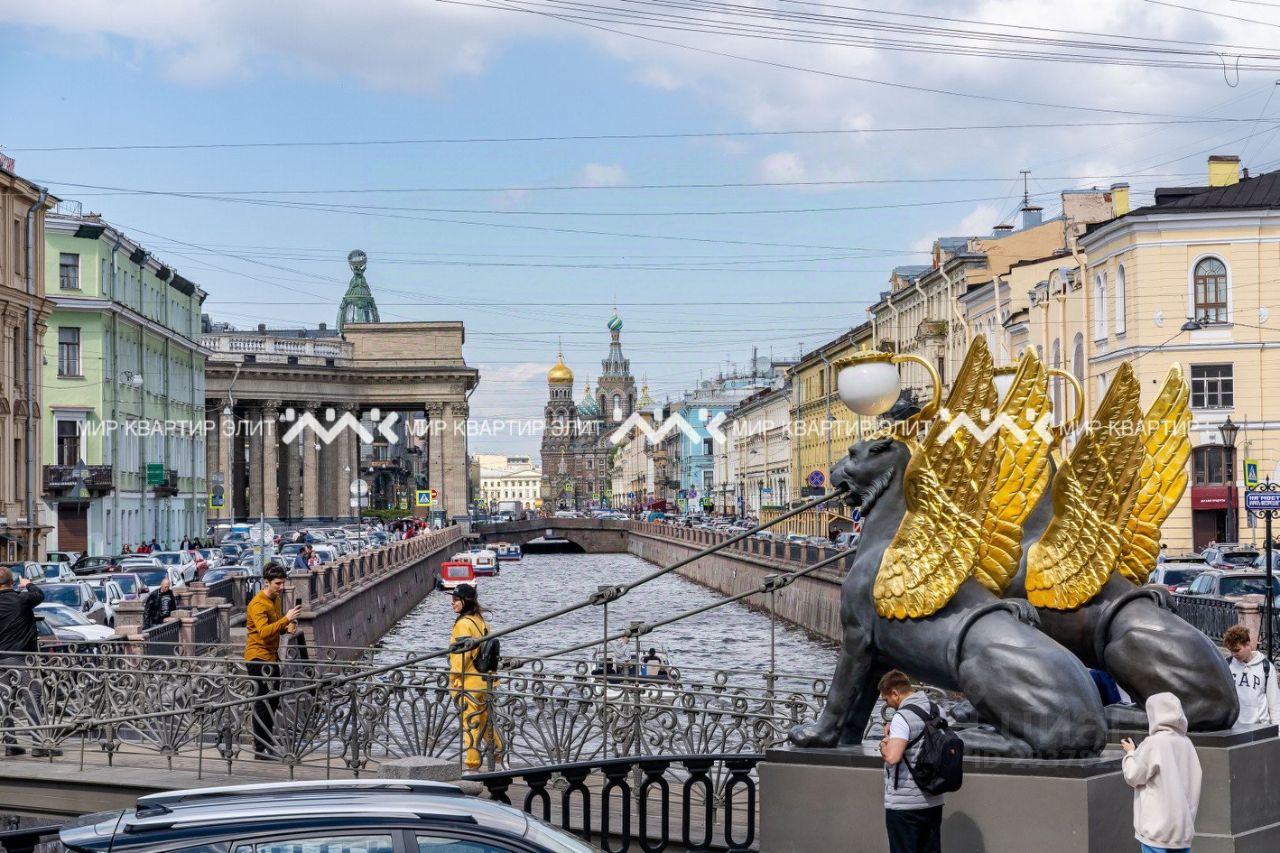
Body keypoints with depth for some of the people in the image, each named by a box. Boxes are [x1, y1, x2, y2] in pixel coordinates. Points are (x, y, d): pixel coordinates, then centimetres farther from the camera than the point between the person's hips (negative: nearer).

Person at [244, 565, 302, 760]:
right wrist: (286, 619, -37)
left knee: (273, 700, 15)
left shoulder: (276, 600, 11)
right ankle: (260, 749, -5)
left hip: (271, 656, 10)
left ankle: (267, 744, 25)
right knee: (264, 703, -9)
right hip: (258, 657, -10)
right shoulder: (258, 604, -18)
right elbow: (264, 631, -31)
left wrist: (287, 628, 4)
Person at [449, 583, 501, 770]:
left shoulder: (463, 623, -15)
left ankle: (472, 765, -1)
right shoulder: (481, 621, 12)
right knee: (485, 721, 19)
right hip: (483, 682, 9)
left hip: (467, 683, -9)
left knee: (469, 723, -3)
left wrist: (454, 676, -12)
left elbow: (463, 653, -21)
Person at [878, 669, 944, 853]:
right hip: (933, 801, 8)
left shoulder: (903, 717, -18)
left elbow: (893, 757, -30)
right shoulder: (935, 711, 8)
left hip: (904, 804, -8)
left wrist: (884, 746, -9)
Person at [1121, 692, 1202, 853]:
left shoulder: (1154, 743, -13)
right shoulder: (1186, 743, 5)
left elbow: (1133, 776, -4)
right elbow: (1193, 780, 9)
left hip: (1158, 827, -6)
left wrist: (1131, 753, 11)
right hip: (1183, 824, 6)